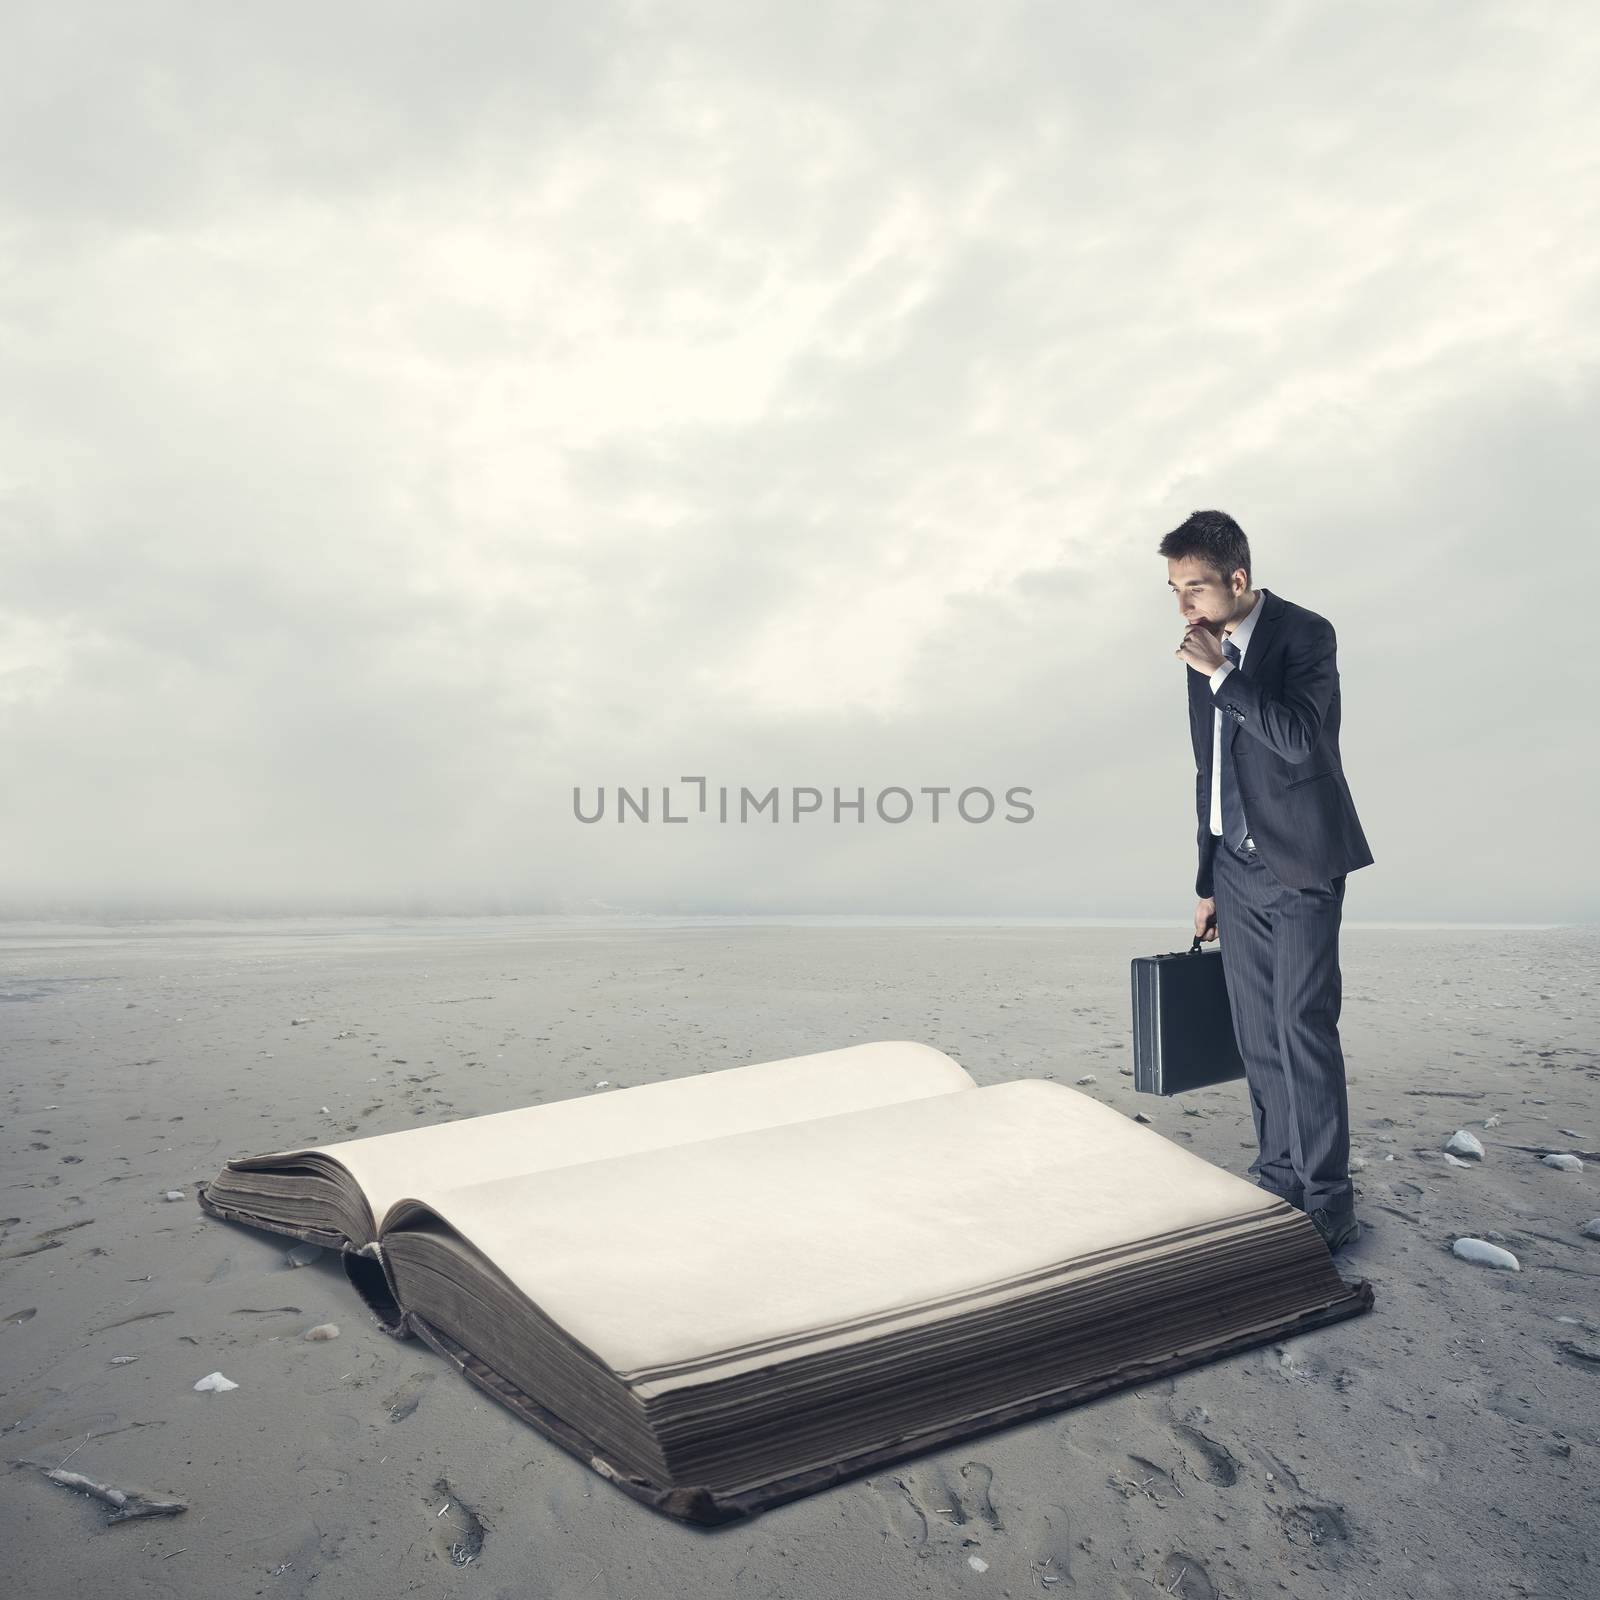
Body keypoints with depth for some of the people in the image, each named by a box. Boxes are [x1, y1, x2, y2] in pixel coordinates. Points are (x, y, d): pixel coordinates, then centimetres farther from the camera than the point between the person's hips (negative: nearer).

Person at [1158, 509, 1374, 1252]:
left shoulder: (1304, 633, -8)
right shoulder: (1207, 653, 10)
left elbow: (1299, 737, -24)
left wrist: (1220, 675, -22)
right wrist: (1207, 881, 17)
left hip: (1299, 866, -6)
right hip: (1238, 869, 6)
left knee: (1304, 1028, -9)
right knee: (1259, 1038, 8)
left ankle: (1328, 1199, 0)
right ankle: (1278, 1181, 18)